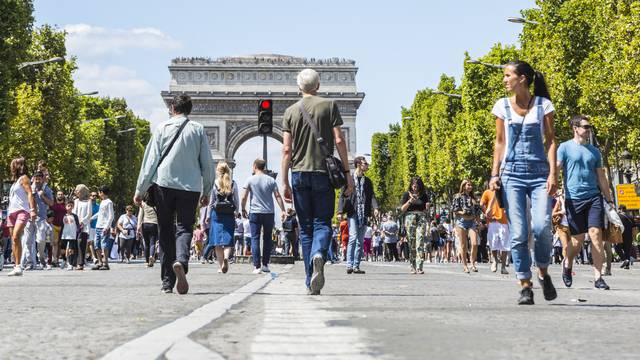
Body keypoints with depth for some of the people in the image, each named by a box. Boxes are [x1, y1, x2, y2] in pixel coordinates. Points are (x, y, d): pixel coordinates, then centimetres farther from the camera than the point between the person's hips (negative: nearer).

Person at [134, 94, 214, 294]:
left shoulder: (162, 128, 4)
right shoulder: (198, 129, 6)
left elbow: (151, 160, 1)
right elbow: (207, 163, 7)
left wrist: (140, 190, 5)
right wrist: (206, 191, 17)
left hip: (164, 184, 0)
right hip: (190, 186, 0)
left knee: (165, 232, 8)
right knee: (184, 228, 0)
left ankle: (167, 282, 9)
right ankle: (181, 261, -32)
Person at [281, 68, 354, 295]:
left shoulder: (291, 111, 8)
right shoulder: (329, 106, 3)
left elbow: (287, 150, 3)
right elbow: (339, 141, -4)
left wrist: (285, 182, 5)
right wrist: (347, 172, 0)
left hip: (299, 174, 2)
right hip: (323, 173, -2)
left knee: (305, 227, 7)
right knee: (322, 223, 4)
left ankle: (311, 283, 6)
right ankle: (318, 255, -29)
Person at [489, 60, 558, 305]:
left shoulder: (543, 105, 4)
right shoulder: (502, 106, 9)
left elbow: (550, 140, 3)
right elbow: (499, 142, 13)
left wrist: (553, 174, -7)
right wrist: (495, 174, 4)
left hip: (539, 174, -1)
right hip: (512, 175, 2)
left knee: (541, 227, -16)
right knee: (518, 234, -5)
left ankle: (543, 273, 9)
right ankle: (525, 286, 2)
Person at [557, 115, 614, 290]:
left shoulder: (594, 151, 15)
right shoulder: (565, 147, 3)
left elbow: (601, 178, 20)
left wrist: (610, 200, 18)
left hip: (594, 197, 3)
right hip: (574, 198, -3)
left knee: (596, 234, -9)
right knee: (577, 240, 0)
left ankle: (598, 277, -7)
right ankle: (567, 264, 31)